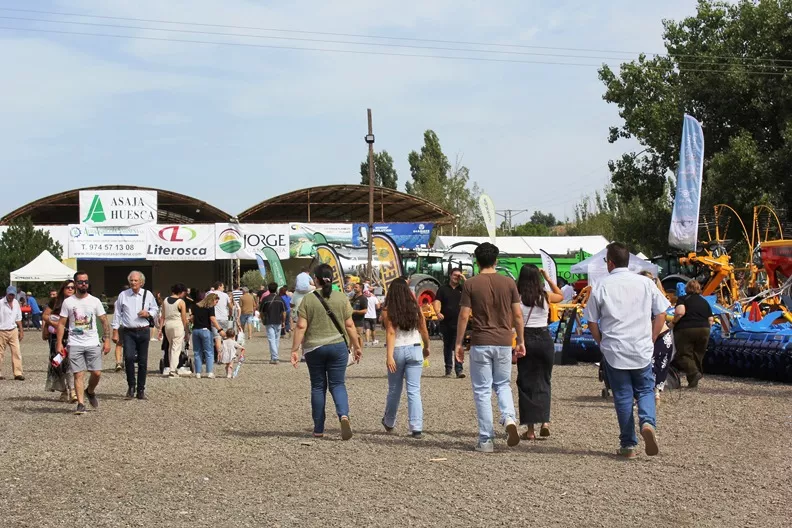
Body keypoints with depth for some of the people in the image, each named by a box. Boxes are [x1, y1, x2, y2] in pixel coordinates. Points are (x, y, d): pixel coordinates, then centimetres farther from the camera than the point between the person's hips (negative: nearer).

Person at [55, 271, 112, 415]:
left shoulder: (95, 301, 5)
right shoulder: (68, 302, 3)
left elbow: (104, 321, 7)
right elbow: (61, 323, 4)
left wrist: (107, 340, -2)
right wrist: (59, 343, -4)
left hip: (93, 343, 1)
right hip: (75, 344, -1)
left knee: (97, 373, -2)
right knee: (79, 374, -4)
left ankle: (90, 391, 28)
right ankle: (81, 404, -1)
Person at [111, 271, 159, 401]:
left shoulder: (148, 295, 7)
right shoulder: (123, 295, 4)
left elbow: (154, 310, 18)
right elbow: (117, 313, 7)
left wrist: (148, 313, -6)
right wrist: (115, 331, 3)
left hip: (144, 331, 2)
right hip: (129, 332, -1)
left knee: (143, 361, 5)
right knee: (129, 357, -19)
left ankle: (141, 391, 14)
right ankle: (131, 386, -2)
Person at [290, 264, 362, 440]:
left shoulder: (308, 300, -4)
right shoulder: (341, 298, -1)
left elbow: (301, 326, -8)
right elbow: (349, 325, 1)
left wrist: (295, 350, -4)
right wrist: (356, 346, 10)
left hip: (314, 348, 0)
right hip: (338, 346, 0)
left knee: (318, 387, 10)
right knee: (337, 384, 6)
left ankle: (318, 429, 13)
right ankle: (343, 415, -22)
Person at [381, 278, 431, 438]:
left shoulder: (388, 312, -6)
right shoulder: (416, 309, 2)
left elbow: (391, 333, -15)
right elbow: (424, 331, 7)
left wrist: (389, 356, -19)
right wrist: (426, 347, 23)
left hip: (397, 350, -1)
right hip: (414, 350, 1)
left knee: (394, 389, 15)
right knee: (414, 390, -1)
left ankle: (389, 422, 33)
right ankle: (416, 427, -10)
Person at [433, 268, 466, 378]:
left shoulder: (462, 288, 9)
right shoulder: (443, 289, 8)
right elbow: (437, 302, -3)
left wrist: (464, 280, -10)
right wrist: (438, 312, -21)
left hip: (458, 323, -1)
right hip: (446, 322, 1)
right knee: (447, 347, 11)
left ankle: (459, 370, -13)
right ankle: (448, 369, 21)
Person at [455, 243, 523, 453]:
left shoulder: (470, 284, -5)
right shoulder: (508, 283, 2)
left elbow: (464, 316, -7)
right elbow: (517, 314, 3)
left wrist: (459, 343, 2)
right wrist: (520, 341, 13)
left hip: (480, 343, -2)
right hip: (504, 343, 2)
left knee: (482, 391, 4)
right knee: (503, 385, 19)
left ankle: (486, 440, 5)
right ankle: (509, 418, -8)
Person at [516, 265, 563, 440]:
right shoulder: (545, 296, 0)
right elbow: (561, 295, 23)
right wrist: (548, 278, 22)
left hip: (526, 340, -2)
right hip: (544, 339, 2)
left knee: (526, 383, 6)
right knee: (543, 381, 15)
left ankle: (530, 429, 5)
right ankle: (545, 420, -2)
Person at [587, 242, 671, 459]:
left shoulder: (601, 286, -3)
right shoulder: (645, 283, 2)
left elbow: (592, 323, 0)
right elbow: (661, 314, 5)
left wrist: (603, 342, 13)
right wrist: (650, 339, 13)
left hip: (614, 351, -1)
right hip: (642, 350, 1)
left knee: (623, 396, 6)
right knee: (645, 390, 13)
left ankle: (628, 445, 7)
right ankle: (648, 423, -16)